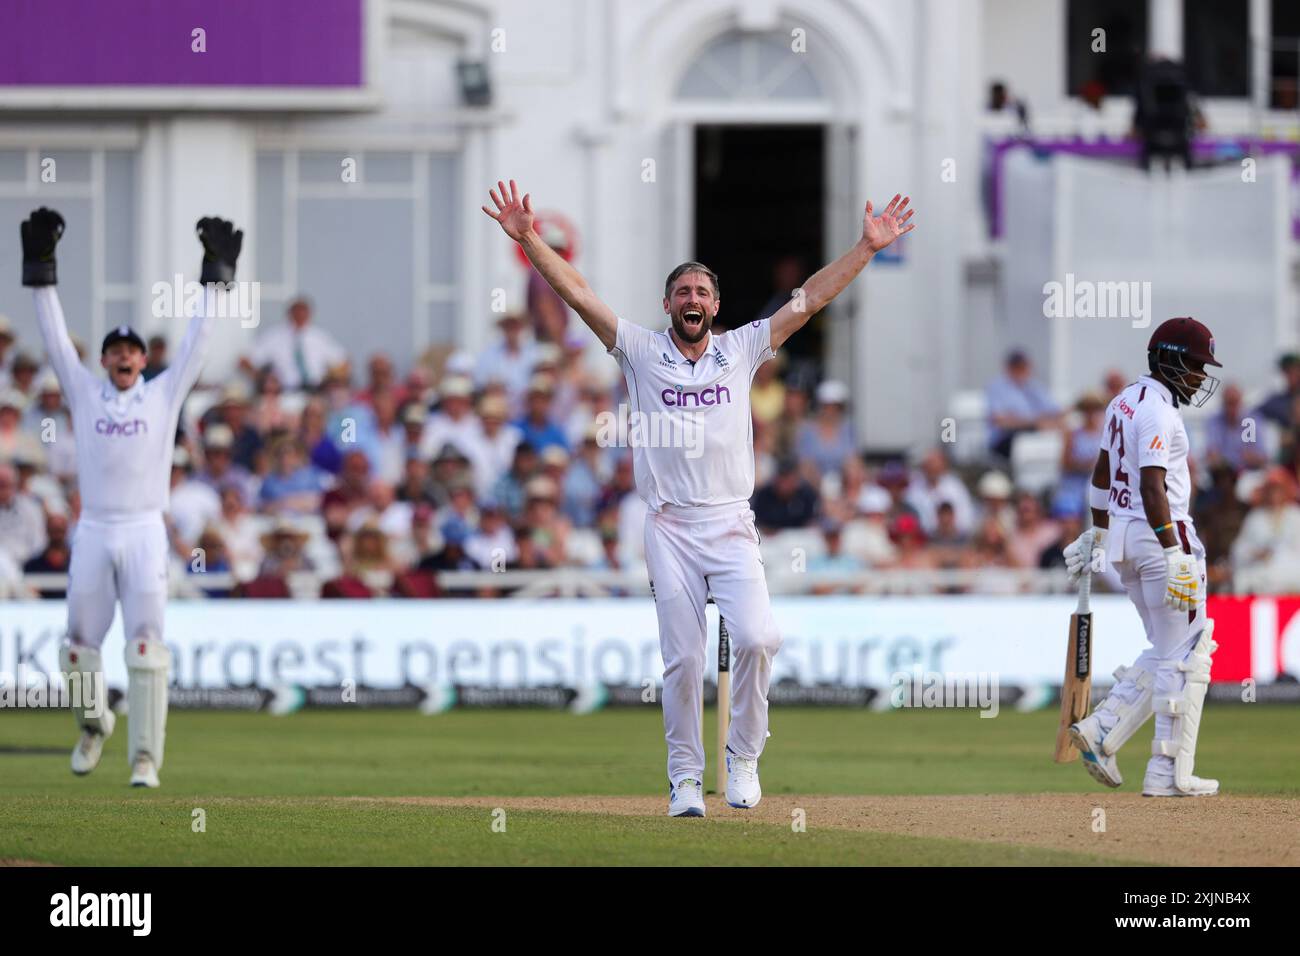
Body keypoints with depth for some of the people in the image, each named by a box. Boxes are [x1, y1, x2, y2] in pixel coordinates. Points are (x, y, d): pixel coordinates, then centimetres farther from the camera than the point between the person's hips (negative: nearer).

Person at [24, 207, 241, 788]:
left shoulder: (165, 393, 9)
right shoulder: (85, 393, 11)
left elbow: (198, 337, 8)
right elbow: (55, 337, 7)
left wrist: (216, 271, 3)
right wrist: (40, 269, 2)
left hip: (145, 532, -2)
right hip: (92, 532, 2)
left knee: (146, 643, -11)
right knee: (81, 642, 5)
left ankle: (145, 757, -12)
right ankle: (92, 724, 33)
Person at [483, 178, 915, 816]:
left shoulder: (740, 351, 11)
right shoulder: (642, 352, 8)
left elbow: (809, 300, 8)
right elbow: (576, 292, 1)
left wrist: (866, 248, 1)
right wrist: (527, 239, -9)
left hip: (732, 525, 0)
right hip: (669, 528, 0)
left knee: (755, 638, -18)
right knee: (682, 659, -2)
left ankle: (743, 756, 1)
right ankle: (685, 777, 8)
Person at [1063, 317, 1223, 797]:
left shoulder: (1125, 401, 13)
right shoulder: (1159, 411, -16)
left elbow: (1102, 472, 21)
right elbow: (1153, 487, -24)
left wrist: (1097, 532, 29)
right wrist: (1173, 555, -27)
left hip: (1123, 536, 10)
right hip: (1162, 534, -10)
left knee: (1167, 651, 17)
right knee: (1185, 657, -3)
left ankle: (1101, 730, 6)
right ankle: (1170, 772, -4)